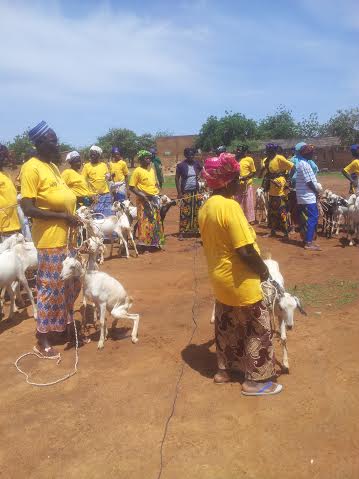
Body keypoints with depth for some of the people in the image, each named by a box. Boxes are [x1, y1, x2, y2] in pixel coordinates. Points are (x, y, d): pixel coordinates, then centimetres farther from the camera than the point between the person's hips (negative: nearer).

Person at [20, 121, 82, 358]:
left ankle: (68, 325, 36)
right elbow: (28, 208, -20)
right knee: (51, 288, 0)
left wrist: (74, 216, 9)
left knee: (70, 285, 18)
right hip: (50, 240, -8)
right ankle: (43, 340, 14)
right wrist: (63, 216, -19)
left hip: (67, 236, 8)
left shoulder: (53, 166, 11)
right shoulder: (31, 167, -14)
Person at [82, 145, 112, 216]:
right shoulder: (87, 166, -2)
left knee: (109, 214, 8)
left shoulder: (104, 165, 7)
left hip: (106, 194, 3)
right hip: (95, 196, -3)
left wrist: (108, 176, -3)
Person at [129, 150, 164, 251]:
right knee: (145, 222, -5)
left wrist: (157, 193, 7)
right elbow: (131, 187, -10)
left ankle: (155, 243, 21)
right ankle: (144, 243, 4)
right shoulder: (137, 171, -8)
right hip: (144, 200, -7)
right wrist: (142, 195, -18)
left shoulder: (151, 170, 12)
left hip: (154, 199, 7)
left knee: (156, 221, 10)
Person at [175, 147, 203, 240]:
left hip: (196, 191, 4)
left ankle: (196, 230, 15)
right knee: (185, 213, -4)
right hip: (185, 192, -4)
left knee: (196, 211, 5)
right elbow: (177, 178, -3)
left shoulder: (197, 163, 3)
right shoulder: (181, 165, -6)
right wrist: (179, 192, -9)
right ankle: (182, 232, 0)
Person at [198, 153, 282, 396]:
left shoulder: (206, 207, 3)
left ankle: (225, 369, 37)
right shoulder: (230, 206, -24)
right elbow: (245, 250, -26)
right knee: (258, 329, 8)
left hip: (220, 278, 9)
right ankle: (255, 381, 20)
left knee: (227, 325, 22)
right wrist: (264, 270, -10)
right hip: (240, 281, -8)